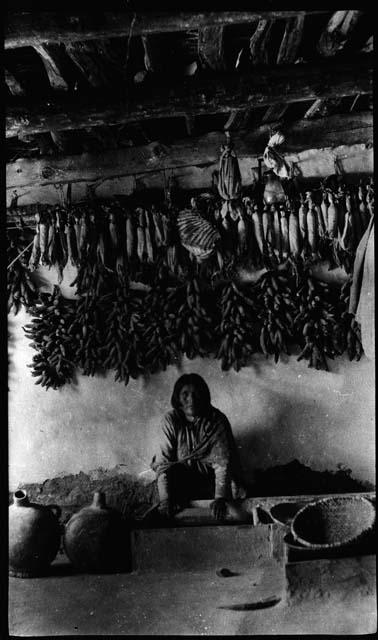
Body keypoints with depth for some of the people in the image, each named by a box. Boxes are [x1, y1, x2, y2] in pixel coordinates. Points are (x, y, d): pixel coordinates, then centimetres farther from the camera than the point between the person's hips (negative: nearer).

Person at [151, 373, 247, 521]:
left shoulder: (217, 420, -17)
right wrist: (165, 499, -29)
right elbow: (163, 462, -16)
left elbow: (222, 462, -22)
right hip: (182, 478, 0)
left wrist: (220, 498, -35)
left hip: (210, 477, 0)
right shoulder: (171, 420, -14)